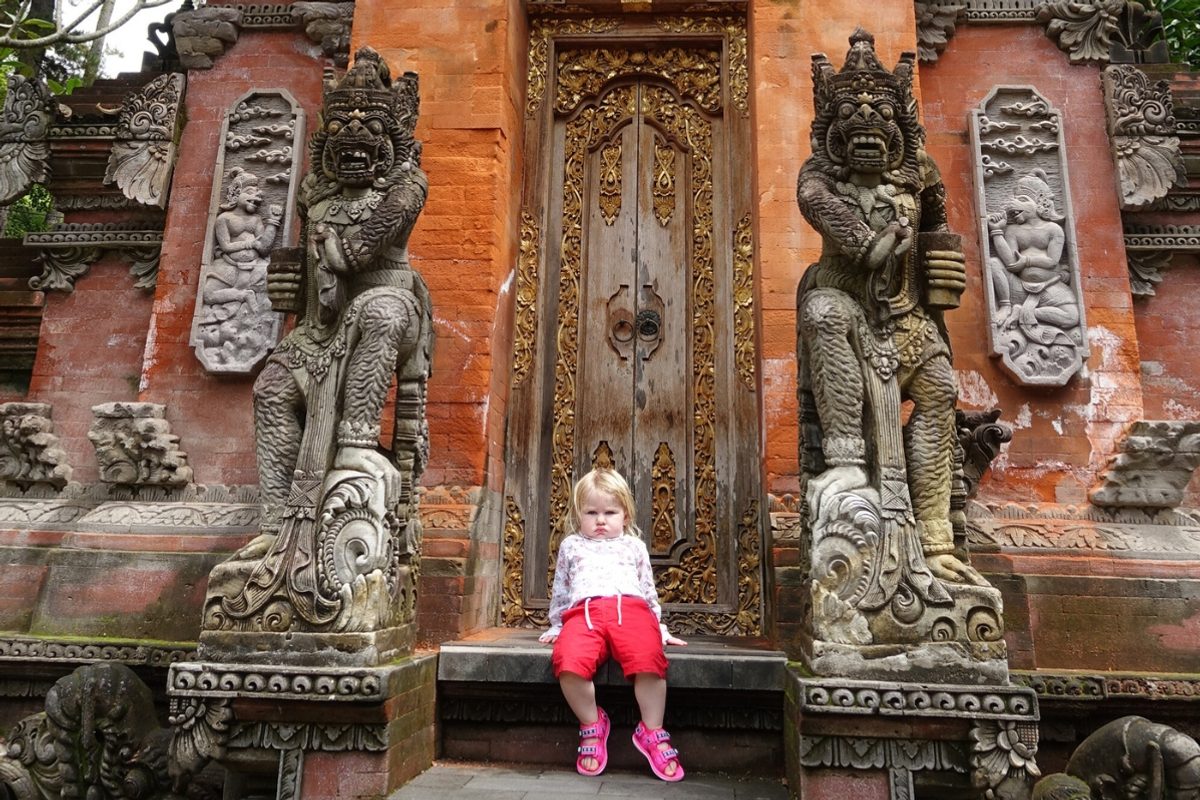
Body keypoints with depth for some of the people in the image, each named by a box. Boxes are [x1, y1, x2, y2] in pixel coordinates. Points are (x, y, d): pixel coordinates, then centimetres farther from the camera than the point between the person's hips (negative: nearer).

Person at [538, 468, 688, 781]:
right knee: (569, 664, -32)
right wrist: (556, 626, 27)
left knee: (649, 661, -32)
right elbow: (560, 590, 32)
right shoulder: (571, 545, 29)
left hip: (630, 608, 0)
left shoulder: (633, 545, 29)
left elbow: (649, 590, 29)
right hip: (584, 611, 0)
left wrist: (659, 628, 22)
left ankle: (652, 732, -9)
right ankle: (592, 725, -5)